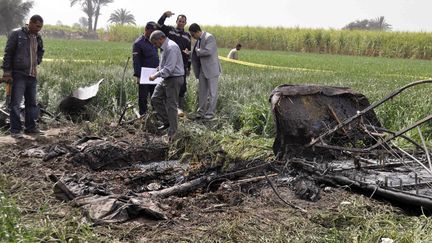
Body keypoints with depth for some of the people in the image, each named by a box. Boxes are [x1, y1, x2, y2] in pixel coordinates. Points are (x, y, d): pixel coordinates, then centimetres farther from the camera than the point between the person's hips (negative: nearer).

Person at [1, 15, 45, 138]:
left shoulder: (38, 37, 12)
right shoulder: (16, 34, -7)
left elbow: (40, 52, 30)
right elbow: (8, 53, -7)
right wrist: (7, 71, -11)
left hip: (32, 75, 7)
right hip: (19, 74, -7)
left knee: (32, 103, 11)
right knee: (16, 103, -3)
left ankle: (31, 128, 20)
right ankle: (15, 130, 1)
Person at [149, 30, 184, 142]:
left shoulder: (171, 48, -21)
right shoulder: (164, 48, 12)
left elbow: (169, 69, -25)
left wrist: (155, 75, -17)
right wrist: (158, 71, 10)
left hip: (174, 79, -10)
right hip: (166, 79, 10)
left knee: (171, 105, -3)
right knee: (155, 99, 12)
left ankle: (172, 132, 8)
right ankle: (166, 122, 23)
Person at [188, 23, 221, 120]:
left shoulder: (209, 37, -15)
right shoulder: (198, 40, 11)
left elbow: (208, 51, -27)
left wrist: (197, 50, -14)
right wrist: (190, 53, 4)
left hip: (211, 69, -9)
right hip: (202, 70, 9)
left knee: (212, 92, 1)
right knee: (201, 92, 13)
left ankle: (210, 113, 7)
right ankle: (201, 112, 21)